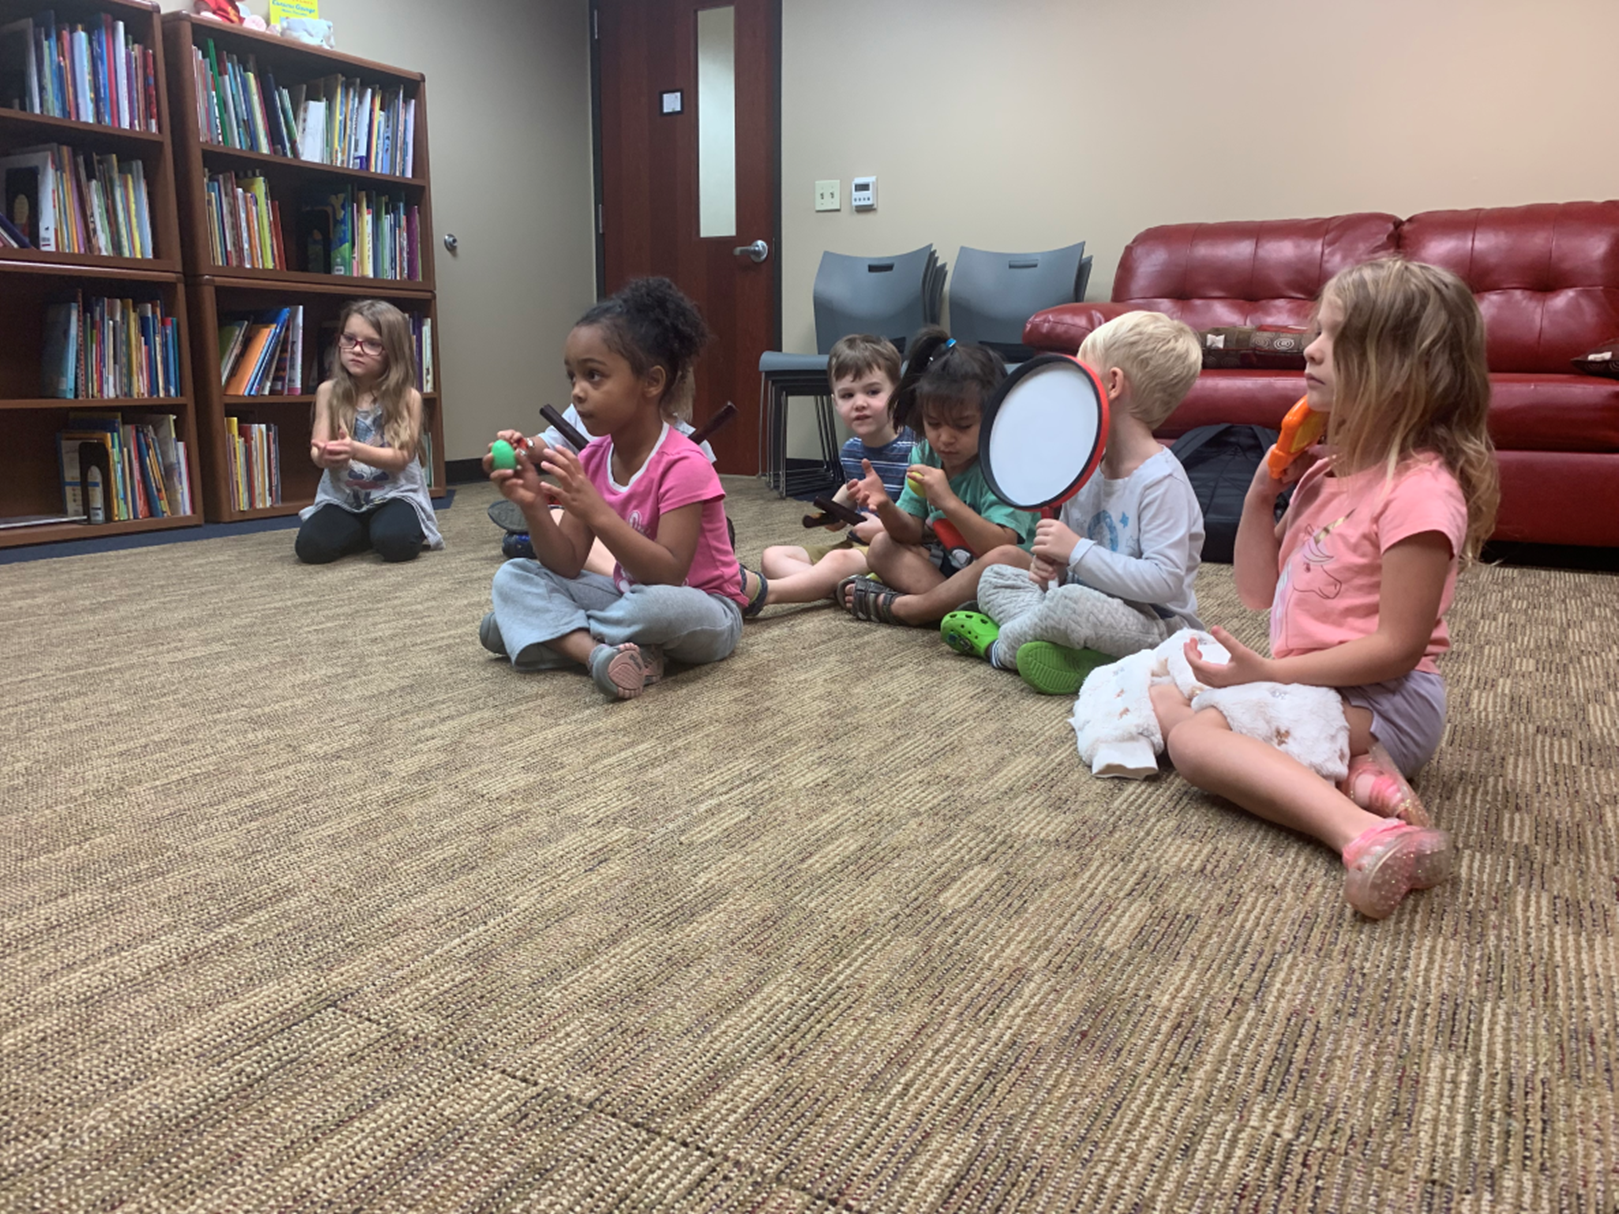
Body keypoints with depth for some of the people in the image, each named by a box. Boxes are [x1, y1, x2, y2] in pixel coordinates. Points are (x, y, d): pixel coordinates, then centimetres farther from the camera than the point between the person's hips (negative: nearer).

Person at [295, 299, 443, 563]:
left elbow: (401, 457, -13)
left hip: (394, 493, -3)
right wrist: (326, 456, -30)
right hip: (342, 496, 3)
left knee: (395, 543, -31)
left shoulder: (407, 397, -8)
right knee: (310, 547, -20)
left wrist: (355, 450, -32)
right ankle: (366, 532, 10)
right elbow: (318, 453, -4)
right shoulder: (328, 392, 0)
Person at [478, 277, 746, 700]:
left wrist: (596, 511, -37)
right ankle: (600, 652, -25)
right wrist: (533, 505, -20)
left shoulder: (682, 465, -22)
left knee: (657, 606, -40)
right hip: (630, 595, 7)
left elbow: (668, 575, -30)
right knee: (513, 577, -3)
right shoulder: (592, 458, -1)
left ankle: (551, 631, -12)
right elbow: (567, 567, -3)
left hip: (703, 613, -7)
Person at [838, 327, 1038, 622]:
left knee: (1010, 559, -38)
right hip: (944, 563, 7)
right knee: (881, 545, -5)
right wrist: (886, 506, -23)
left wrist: (948, 501, -40)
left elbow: (1000, 547, -30)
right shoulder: (925, 455, -3)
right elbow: (914, 534, -1)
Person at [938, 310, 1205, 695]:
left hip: (1156, 625, -9)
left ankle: (1000, 646, -6)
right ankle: (1064, 649, -18)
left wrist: (1077, 551, -26)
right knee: (994, 577, 6)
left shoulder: (1162, 480, -19)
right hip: (1094, 610, 9)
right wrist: (1053, 567, -8)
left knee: (1072, 602, -36)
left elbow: (1164, 581, -27)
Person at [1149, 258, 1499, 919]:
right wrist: (1261, 494, 0)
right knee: (1162, 699, 0)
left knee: (1197, 736, -25)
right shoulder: (1327, 469, 10)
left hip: (1387, 700, -10)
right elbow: (1259, 592, 12)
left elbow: (1396, 647, -20)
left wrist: (1269, 673, -24)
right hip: (1307, 683, 10)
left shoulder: (1420, 490, -17)